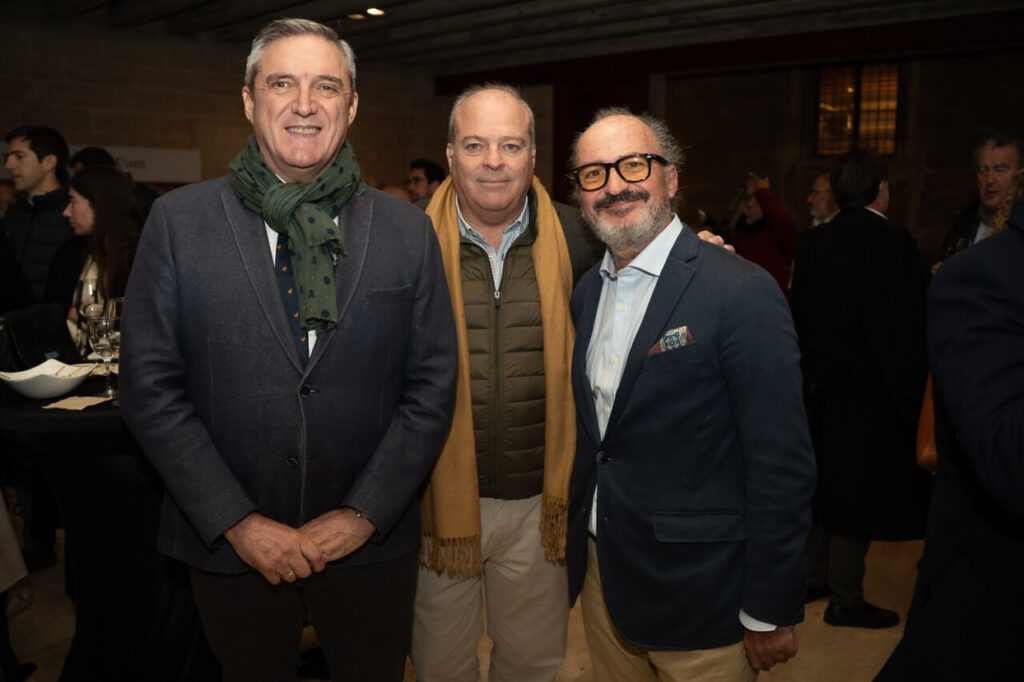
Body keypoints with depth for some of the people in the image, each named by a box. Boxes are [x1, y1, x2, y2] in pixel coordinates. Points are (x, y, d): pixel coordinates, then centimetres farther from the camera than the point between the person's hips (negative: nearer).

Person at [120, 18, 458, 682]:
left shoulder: (408, 230, -1)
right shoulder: (178, 221, -3)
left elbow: (432, 386, -2)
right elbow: (151, 388, -5)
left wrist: (362, 515, -9)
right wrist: (239, 523, -11)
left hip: (373, 545, 1)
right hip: (229, 546, 0)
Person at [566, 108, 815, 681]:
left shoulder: (744, 294, -18)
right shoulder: (587, 292, 5)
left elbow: (783, 466, -18)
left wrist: (770, 613, -14)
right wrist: (578, 549, 10)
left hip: (699, 598, -6)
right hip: (600, 575, 6)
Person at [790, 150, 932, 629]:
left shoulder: (814, 242, 0)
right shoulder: (892, 242, -17)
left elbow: (799, 316, 6)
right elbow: (907, 330, -18)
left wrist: (811, 371, 14)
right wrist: (910, 394, -10)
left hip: (819, 387, 7)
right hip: (868, 392, -6)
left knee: (824, 481, 19)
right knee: (860, 493, 6)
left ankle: (811, 576, 32)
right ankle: (845, 600, 18)